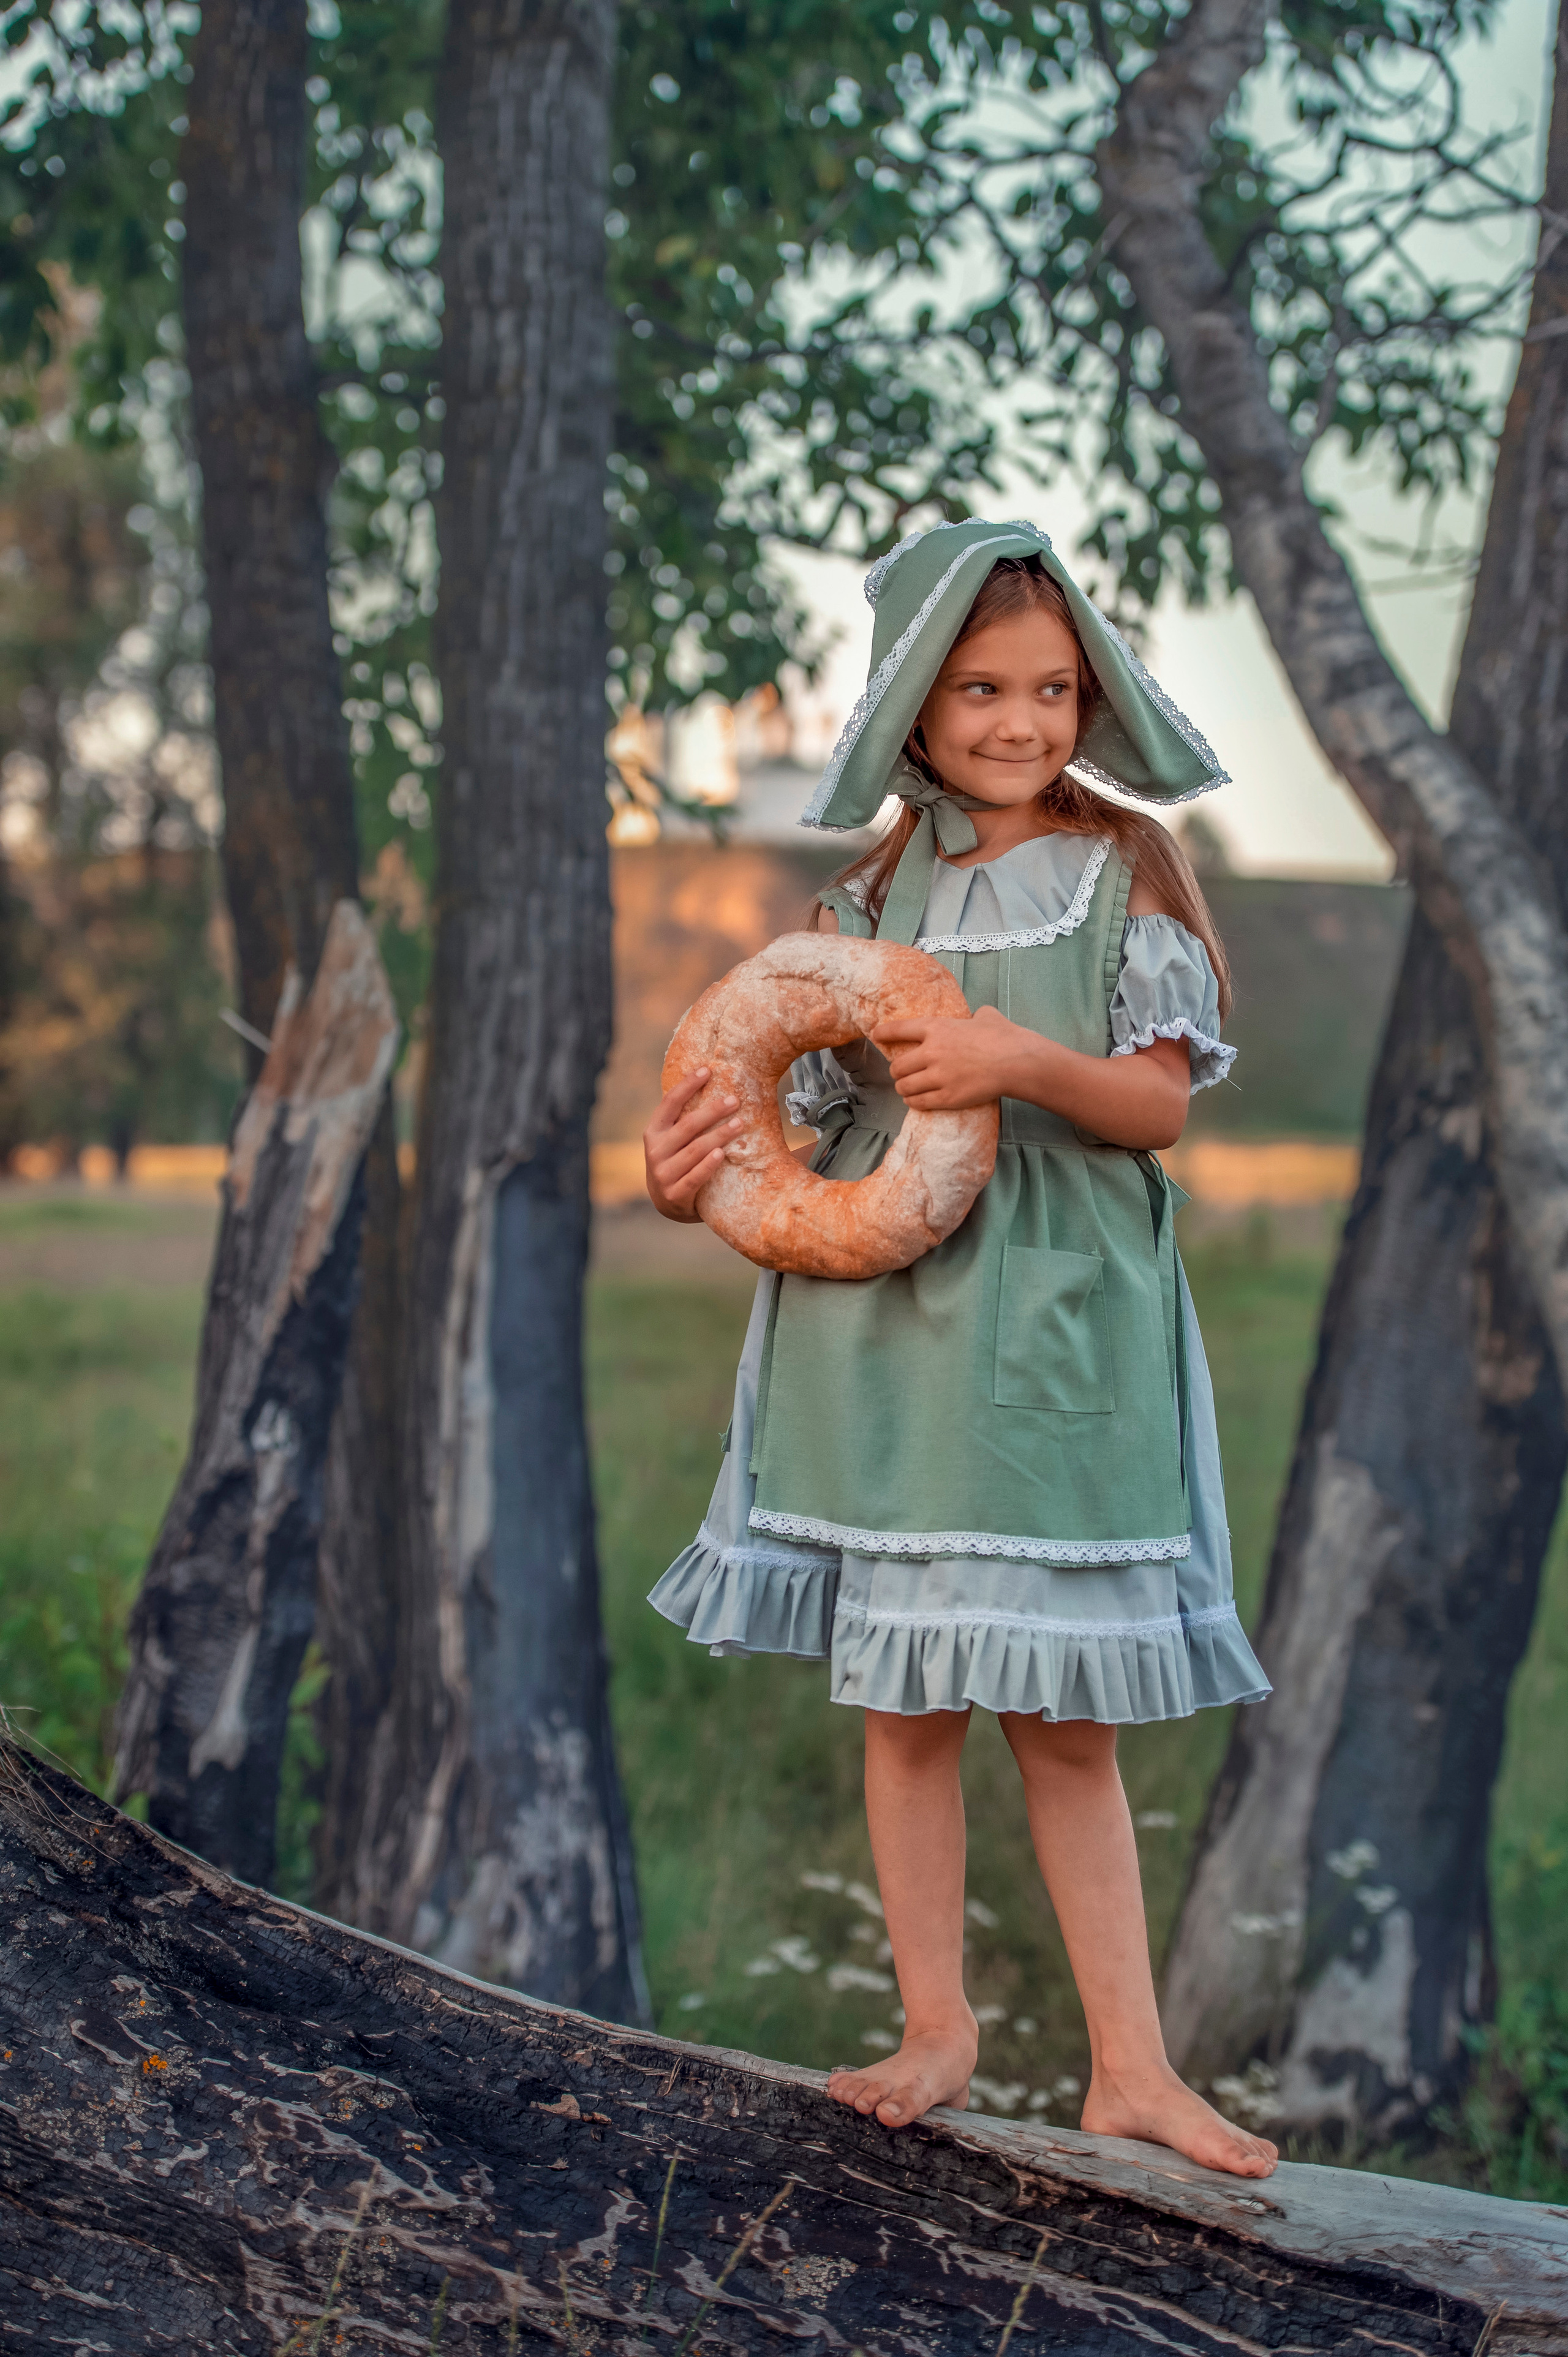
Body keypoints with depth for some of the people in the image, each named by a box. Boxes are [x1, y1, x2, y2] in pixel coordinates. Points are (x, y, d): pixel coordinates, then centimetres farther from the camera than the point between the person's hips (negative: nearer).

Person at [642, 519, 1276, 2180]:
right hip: (881, 1325, 2)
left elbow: (1161, 1103, -2)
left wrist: (1028, 1064, -21)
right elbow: (803, 1109, 9)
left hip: (1053, 1335, -2)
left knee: (1065, 1714, 1)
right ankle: (936, 2028, 18)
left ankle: (1128, 2066, 8)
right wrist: (692, 1174, -11)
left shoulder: (1124, 872, 3)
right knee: (906, 1698, 5)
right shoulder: (874, 896, 9)